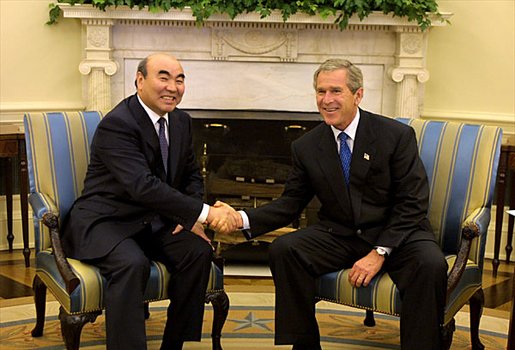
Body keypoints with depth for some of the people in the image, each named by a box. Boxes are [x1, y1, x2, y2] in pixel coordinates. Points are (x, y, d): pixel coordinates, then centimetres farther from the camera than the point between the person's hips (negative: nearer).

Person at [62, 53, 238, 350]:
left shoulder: (182, 121, 6)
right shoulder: (116, 124, -20)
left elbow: (192, 175, 16)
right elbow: (142, 185, -32)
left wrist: (190, 219, -5)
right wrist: (204, 212, -36)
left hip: (153, 222, 7)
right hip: (104, 222, -7)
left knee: (199, 251, -16)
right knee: (133, 263, -34)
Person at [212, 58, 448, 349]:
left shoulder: (397, 135, -7)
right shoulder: (306, 147, 3)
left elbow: (412, 203, -9)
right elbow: (291, 203, 5)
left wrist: (380, 252, -19)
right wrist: (243, 219, -14)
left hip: (395, 234, -2)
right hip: (338, 235, 3)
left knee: (431, 264, -33)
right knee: (283, 249, -21)